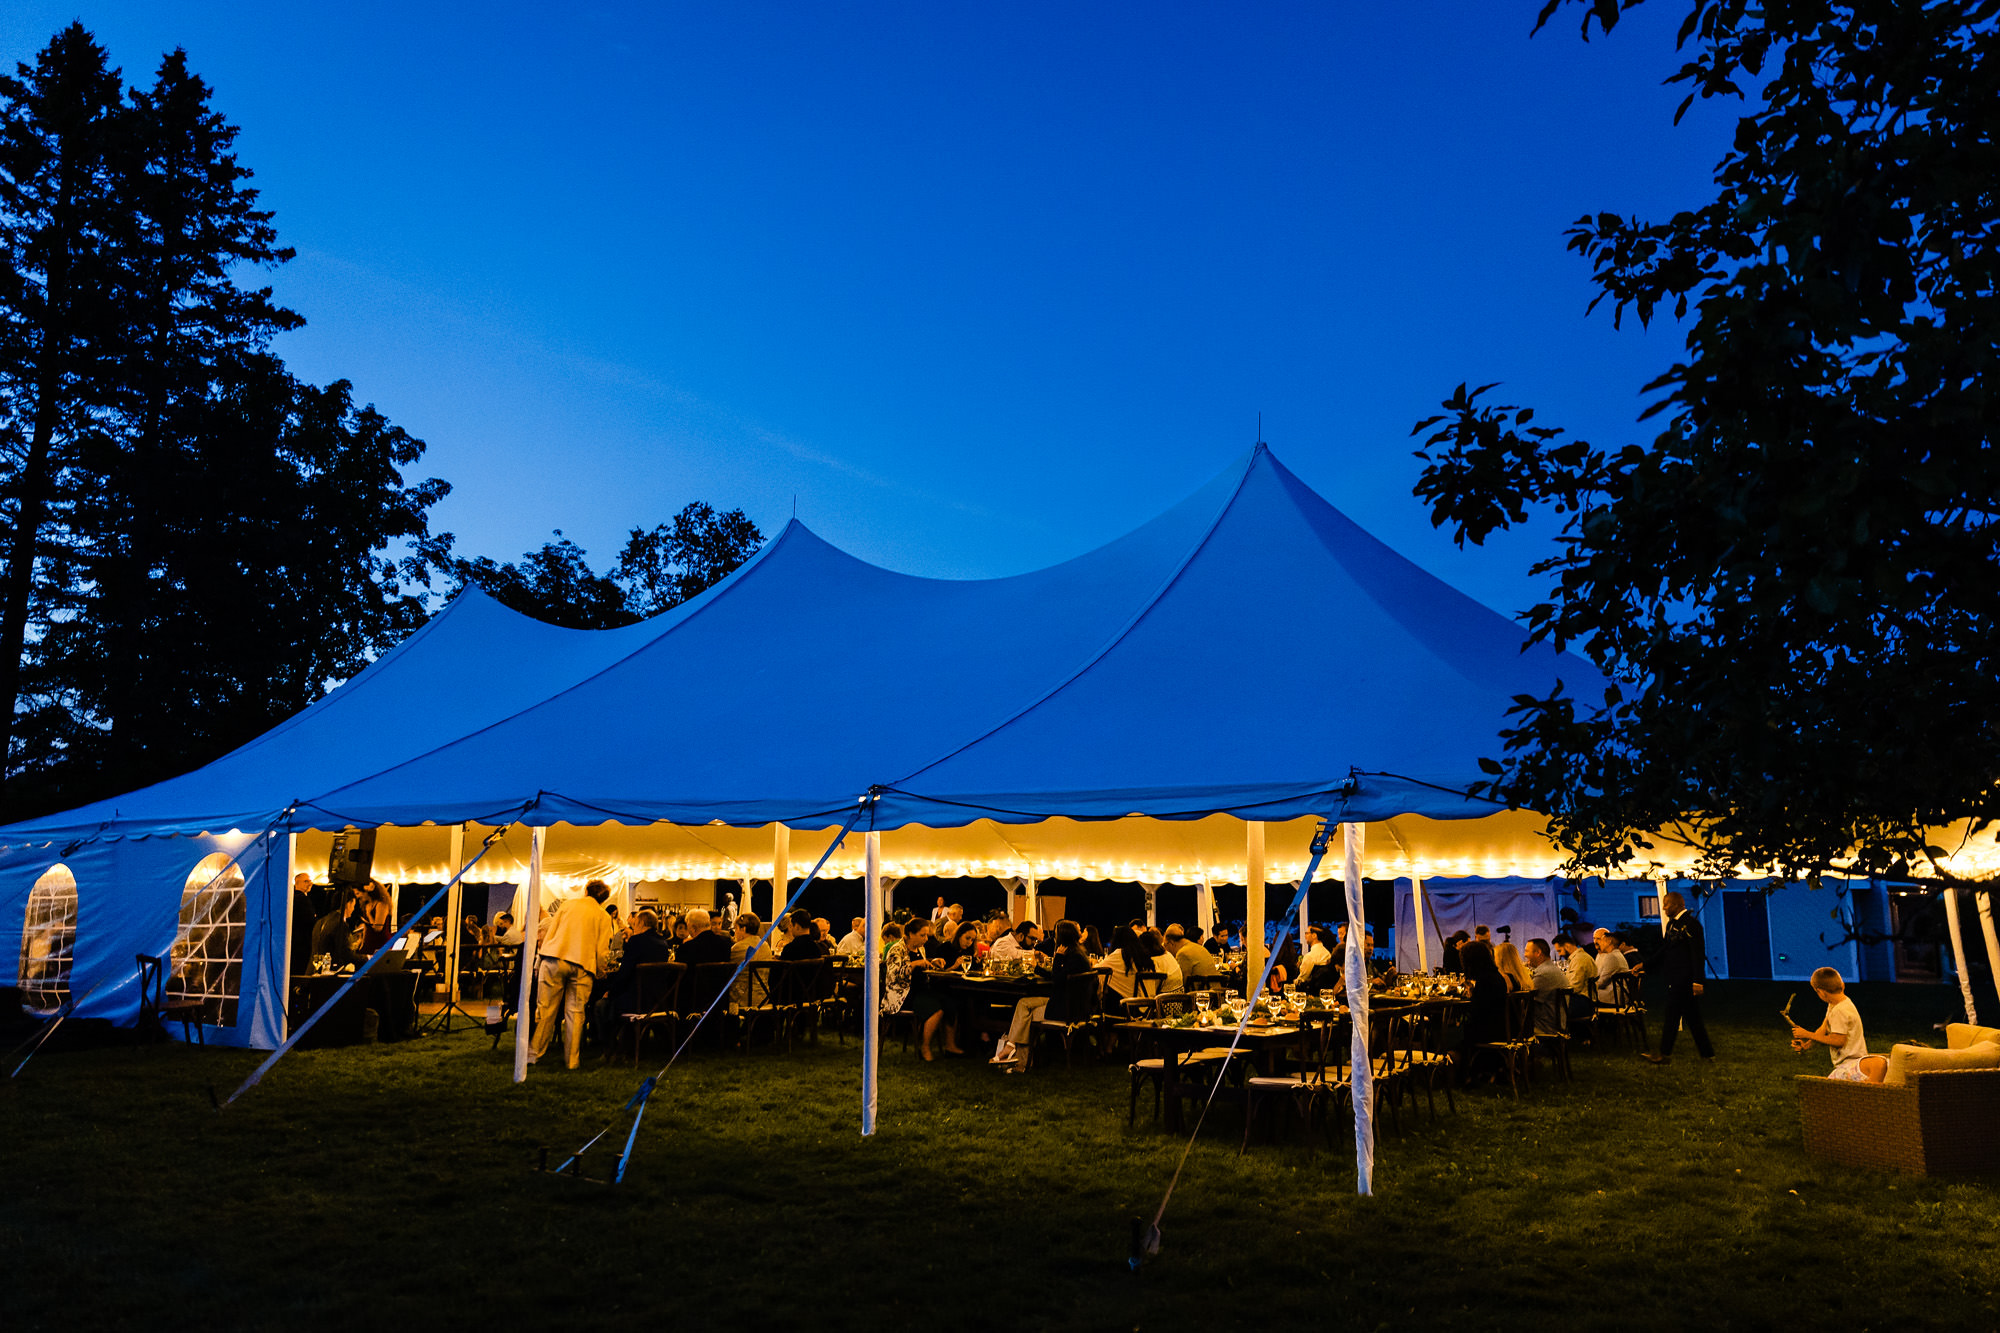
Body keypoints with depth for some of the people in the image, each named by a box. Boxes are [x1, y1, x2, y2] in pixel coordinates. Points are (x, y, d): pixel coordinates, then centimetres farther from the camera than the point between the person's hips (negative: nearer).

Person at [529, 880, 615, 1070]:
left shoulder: (566, 904, 14)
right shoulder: (603, 917, 11)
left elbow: (550, 931, 10)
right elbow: (602, 951, 6)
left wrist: (542, 956, 16)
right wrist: (599, 974, 17)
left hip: (555, 959, 0)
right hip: (582, 965, 0)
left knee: (546, 1009, 4)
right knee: (575, 1012, 4)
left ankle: (535, 1054, 7)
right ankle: (571, 1060, 5)